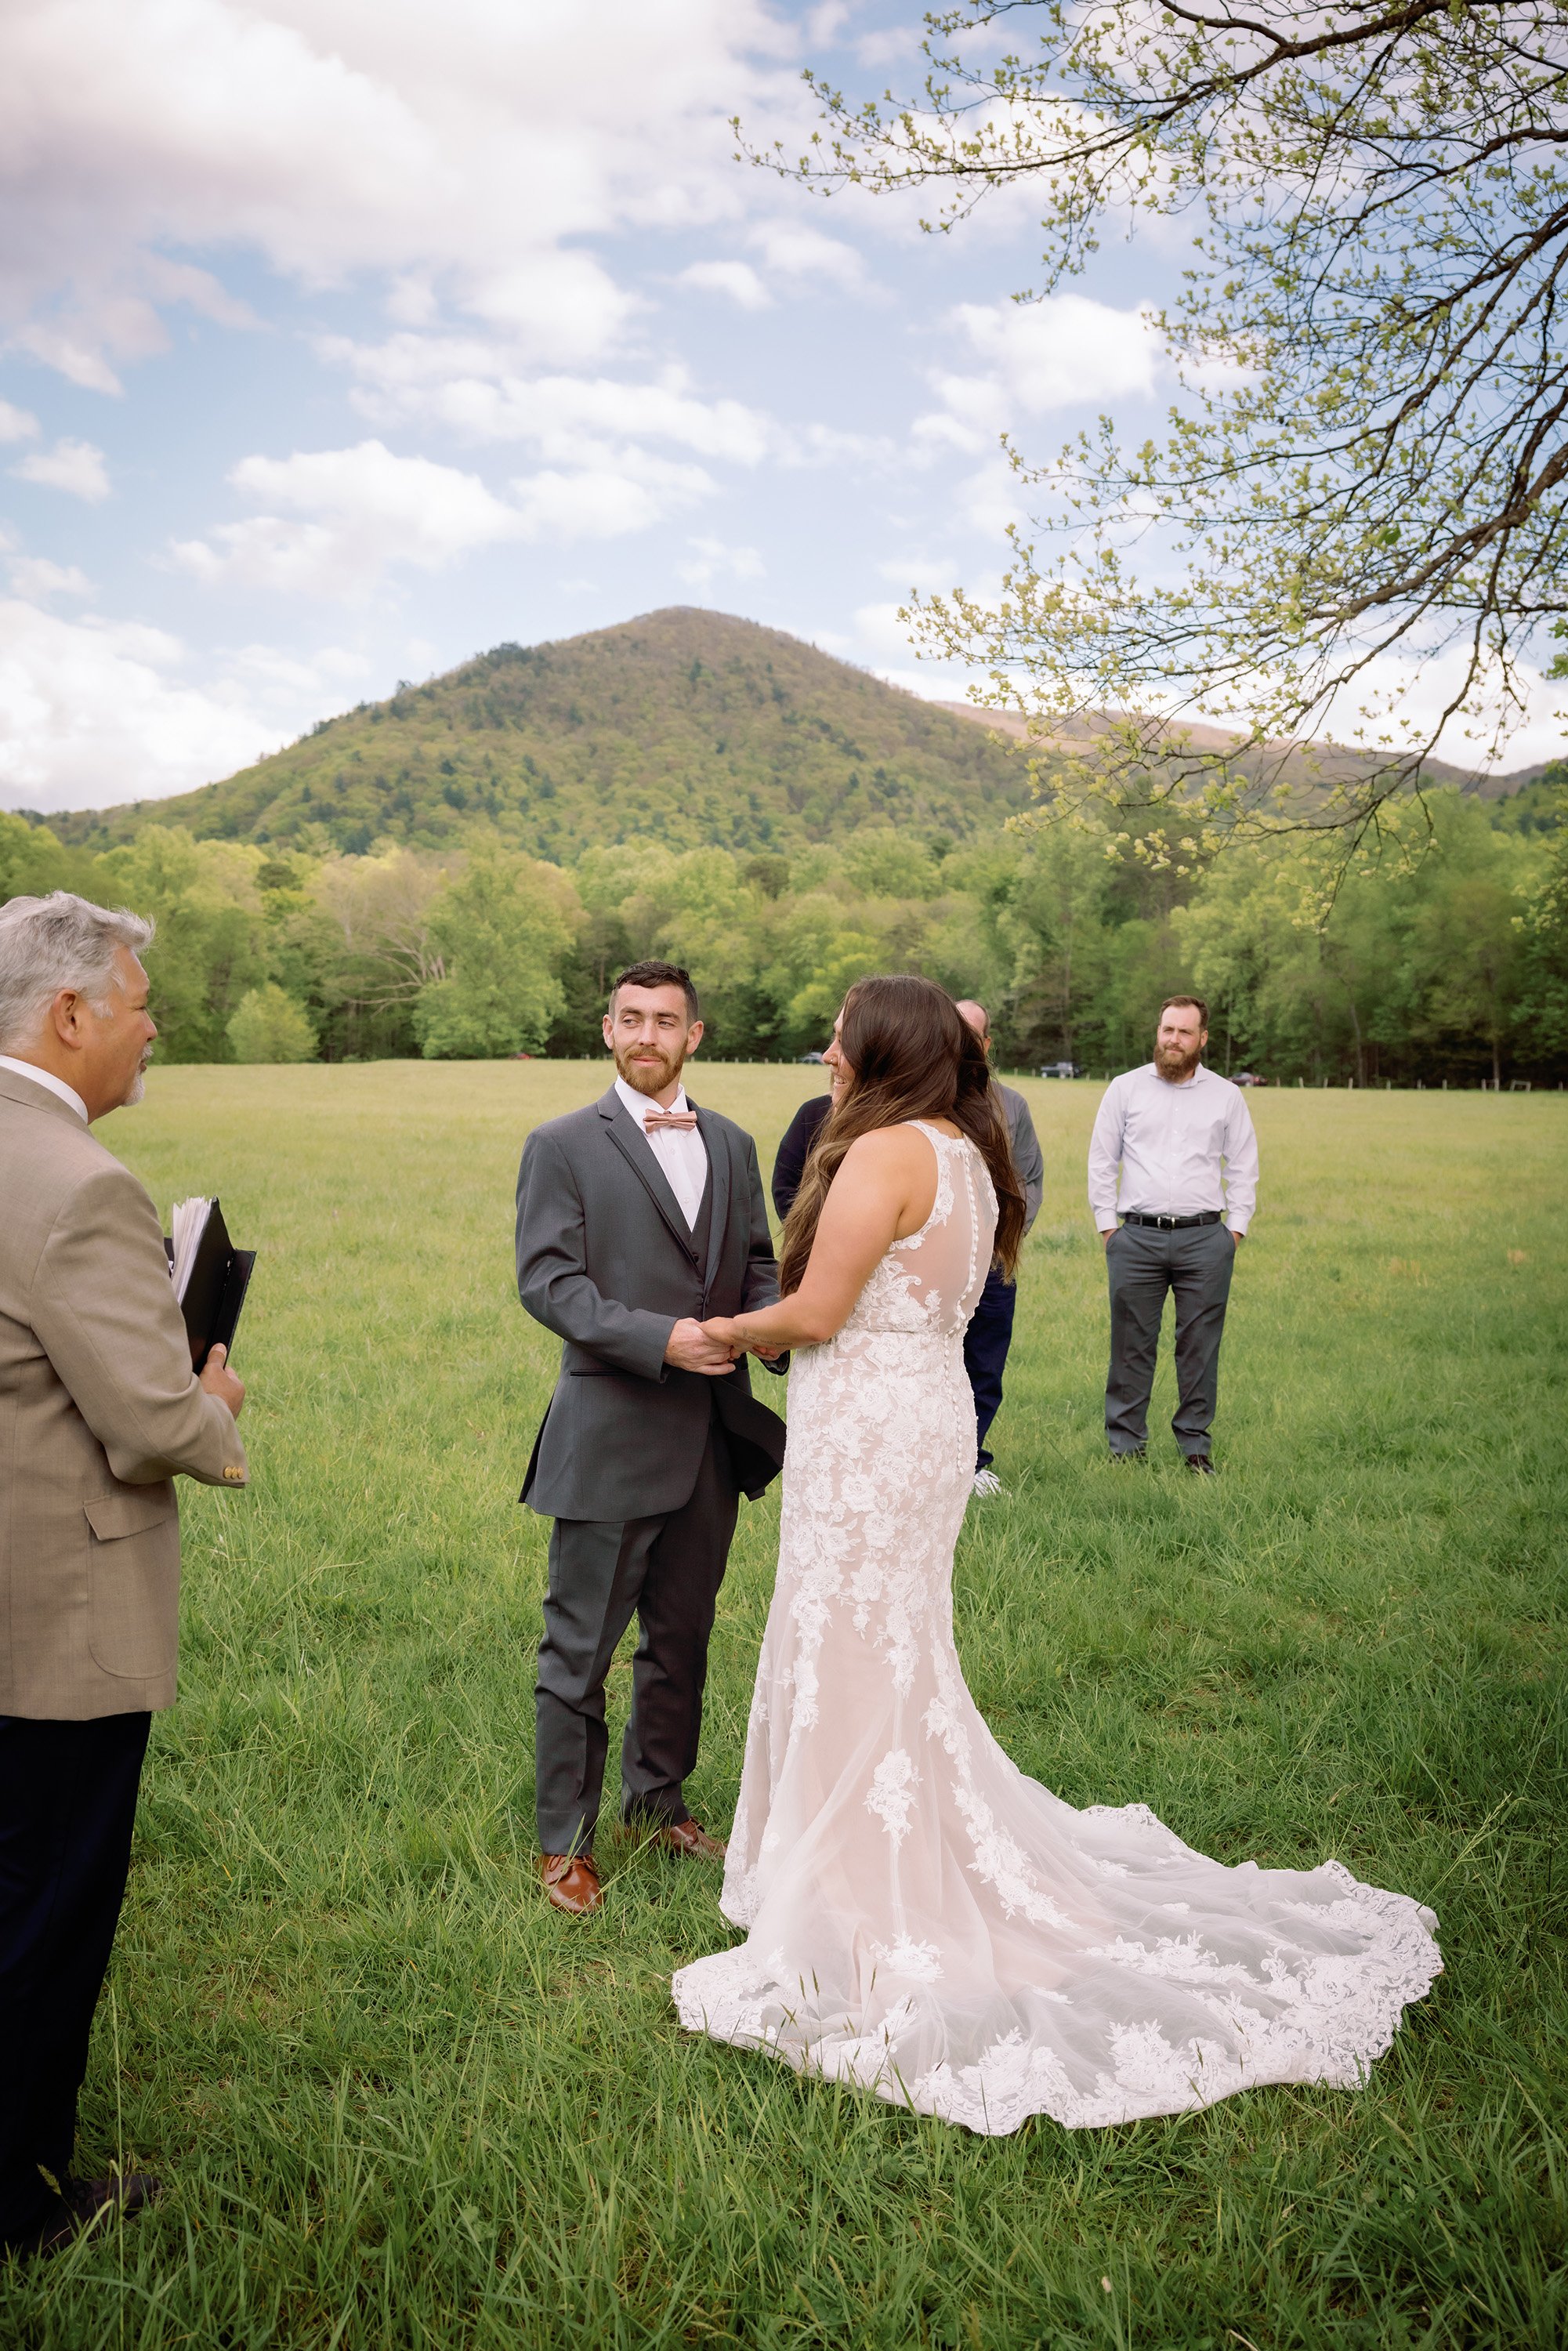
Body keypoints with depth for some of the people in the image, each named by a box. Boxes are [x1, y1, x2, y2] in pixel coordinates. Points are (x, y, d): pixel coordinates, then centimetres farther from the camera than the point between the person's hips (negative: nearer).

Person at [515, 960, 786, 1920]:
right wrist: (660, 1337, -23)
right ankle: (565, 1839, 20)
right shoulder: (564, 1145, -5)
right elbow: (547, 1281, -12)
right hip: (610, 1437, -5)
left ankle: (657, 1798, 38)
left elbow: (756, 1264, 14)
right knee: (580, 1650, 4)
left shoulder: (732, 1145, 11)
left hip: (712, 1436, 5)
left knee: (683, 1638, 18)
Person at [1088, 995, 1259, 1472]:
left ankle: (1195, 1445, 14)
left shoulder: (1226, 1096, 10)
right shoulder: (1125, 1088, 8)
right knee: (1131, 1346, 1)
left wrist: (1235, 1229, 4)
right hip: (1137, 1238, 0)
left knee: (1200, 1347, 3)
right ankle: (1126, 1446, 10)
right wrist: (1107, 1226, 3)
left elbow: (1243, 1168, 13)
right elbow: (1101, 1161, 9)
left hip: (1205, 1240, 1)